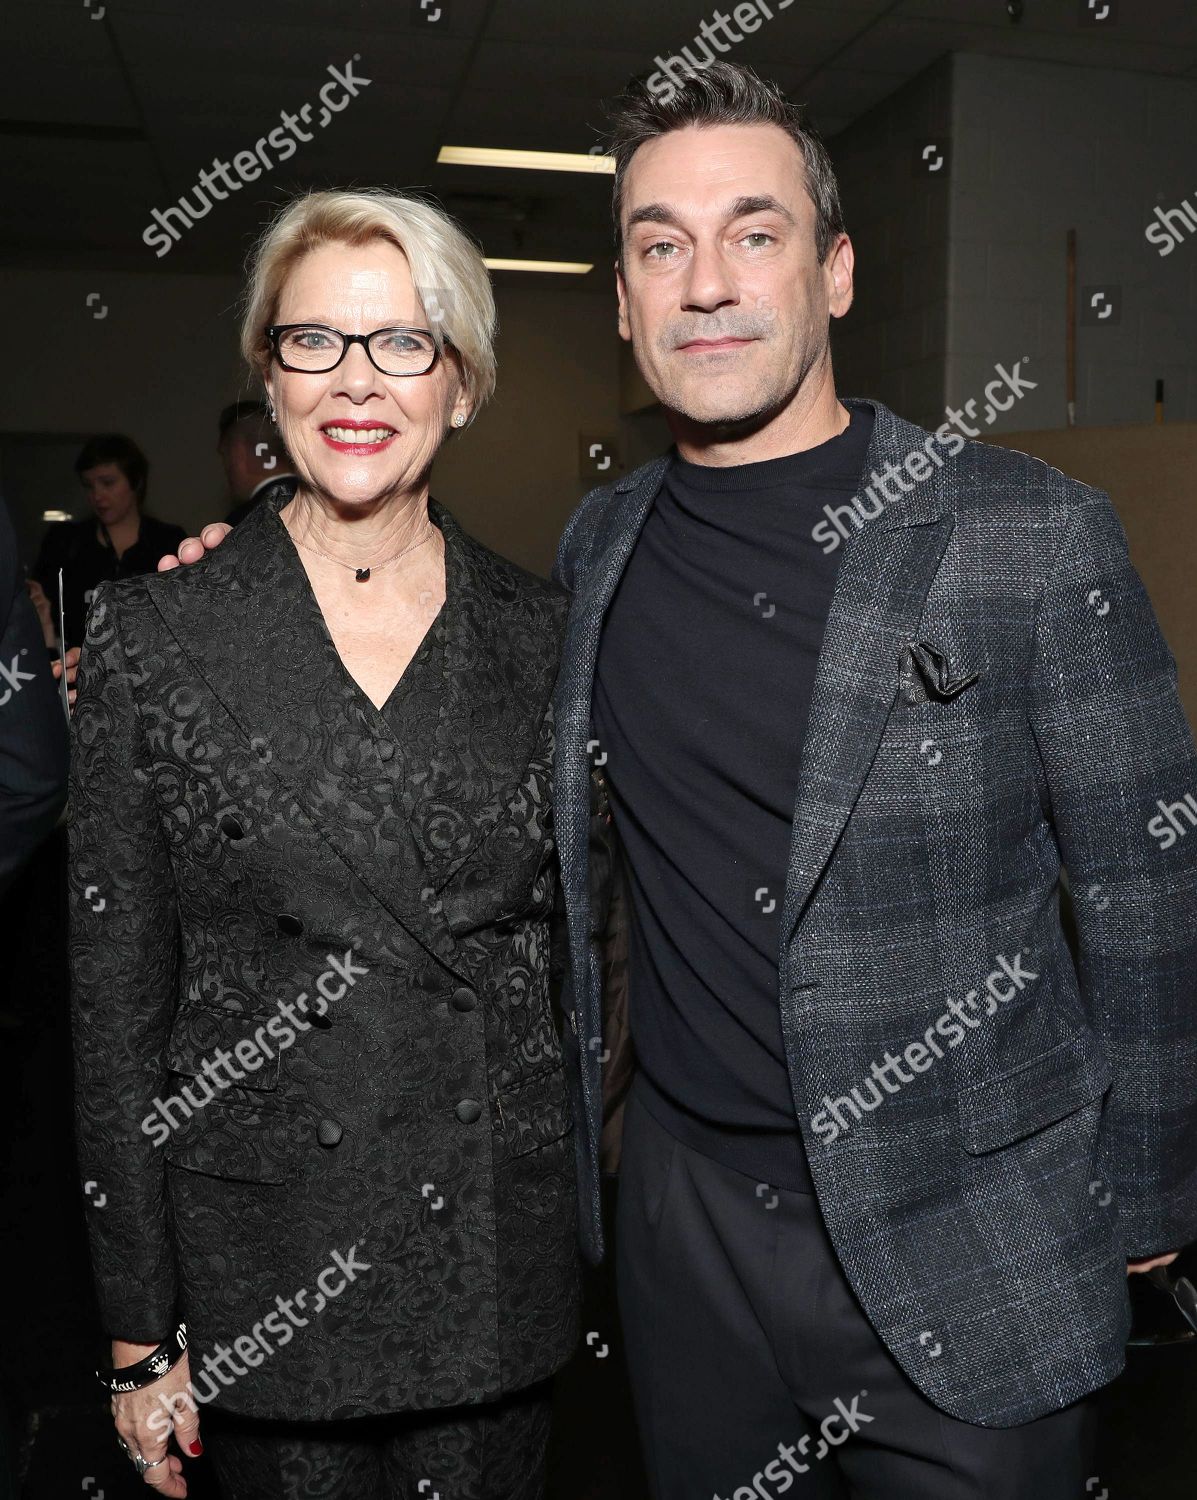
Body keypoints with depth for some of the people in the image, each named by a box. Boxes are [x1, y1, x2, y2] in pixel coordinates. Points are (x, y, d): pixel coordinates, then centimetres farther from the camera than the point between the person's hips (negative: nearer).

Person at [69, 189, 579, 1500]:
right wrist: (140, 1334, -2)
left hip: (503, 1256, 2)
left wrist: (600, 1223, 7)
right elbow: (117, 998, -4)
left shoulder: (540, 634, 0)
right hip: (264, 1276, -1)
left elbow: (574, 940, 7)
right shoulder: (155, 635, -6)